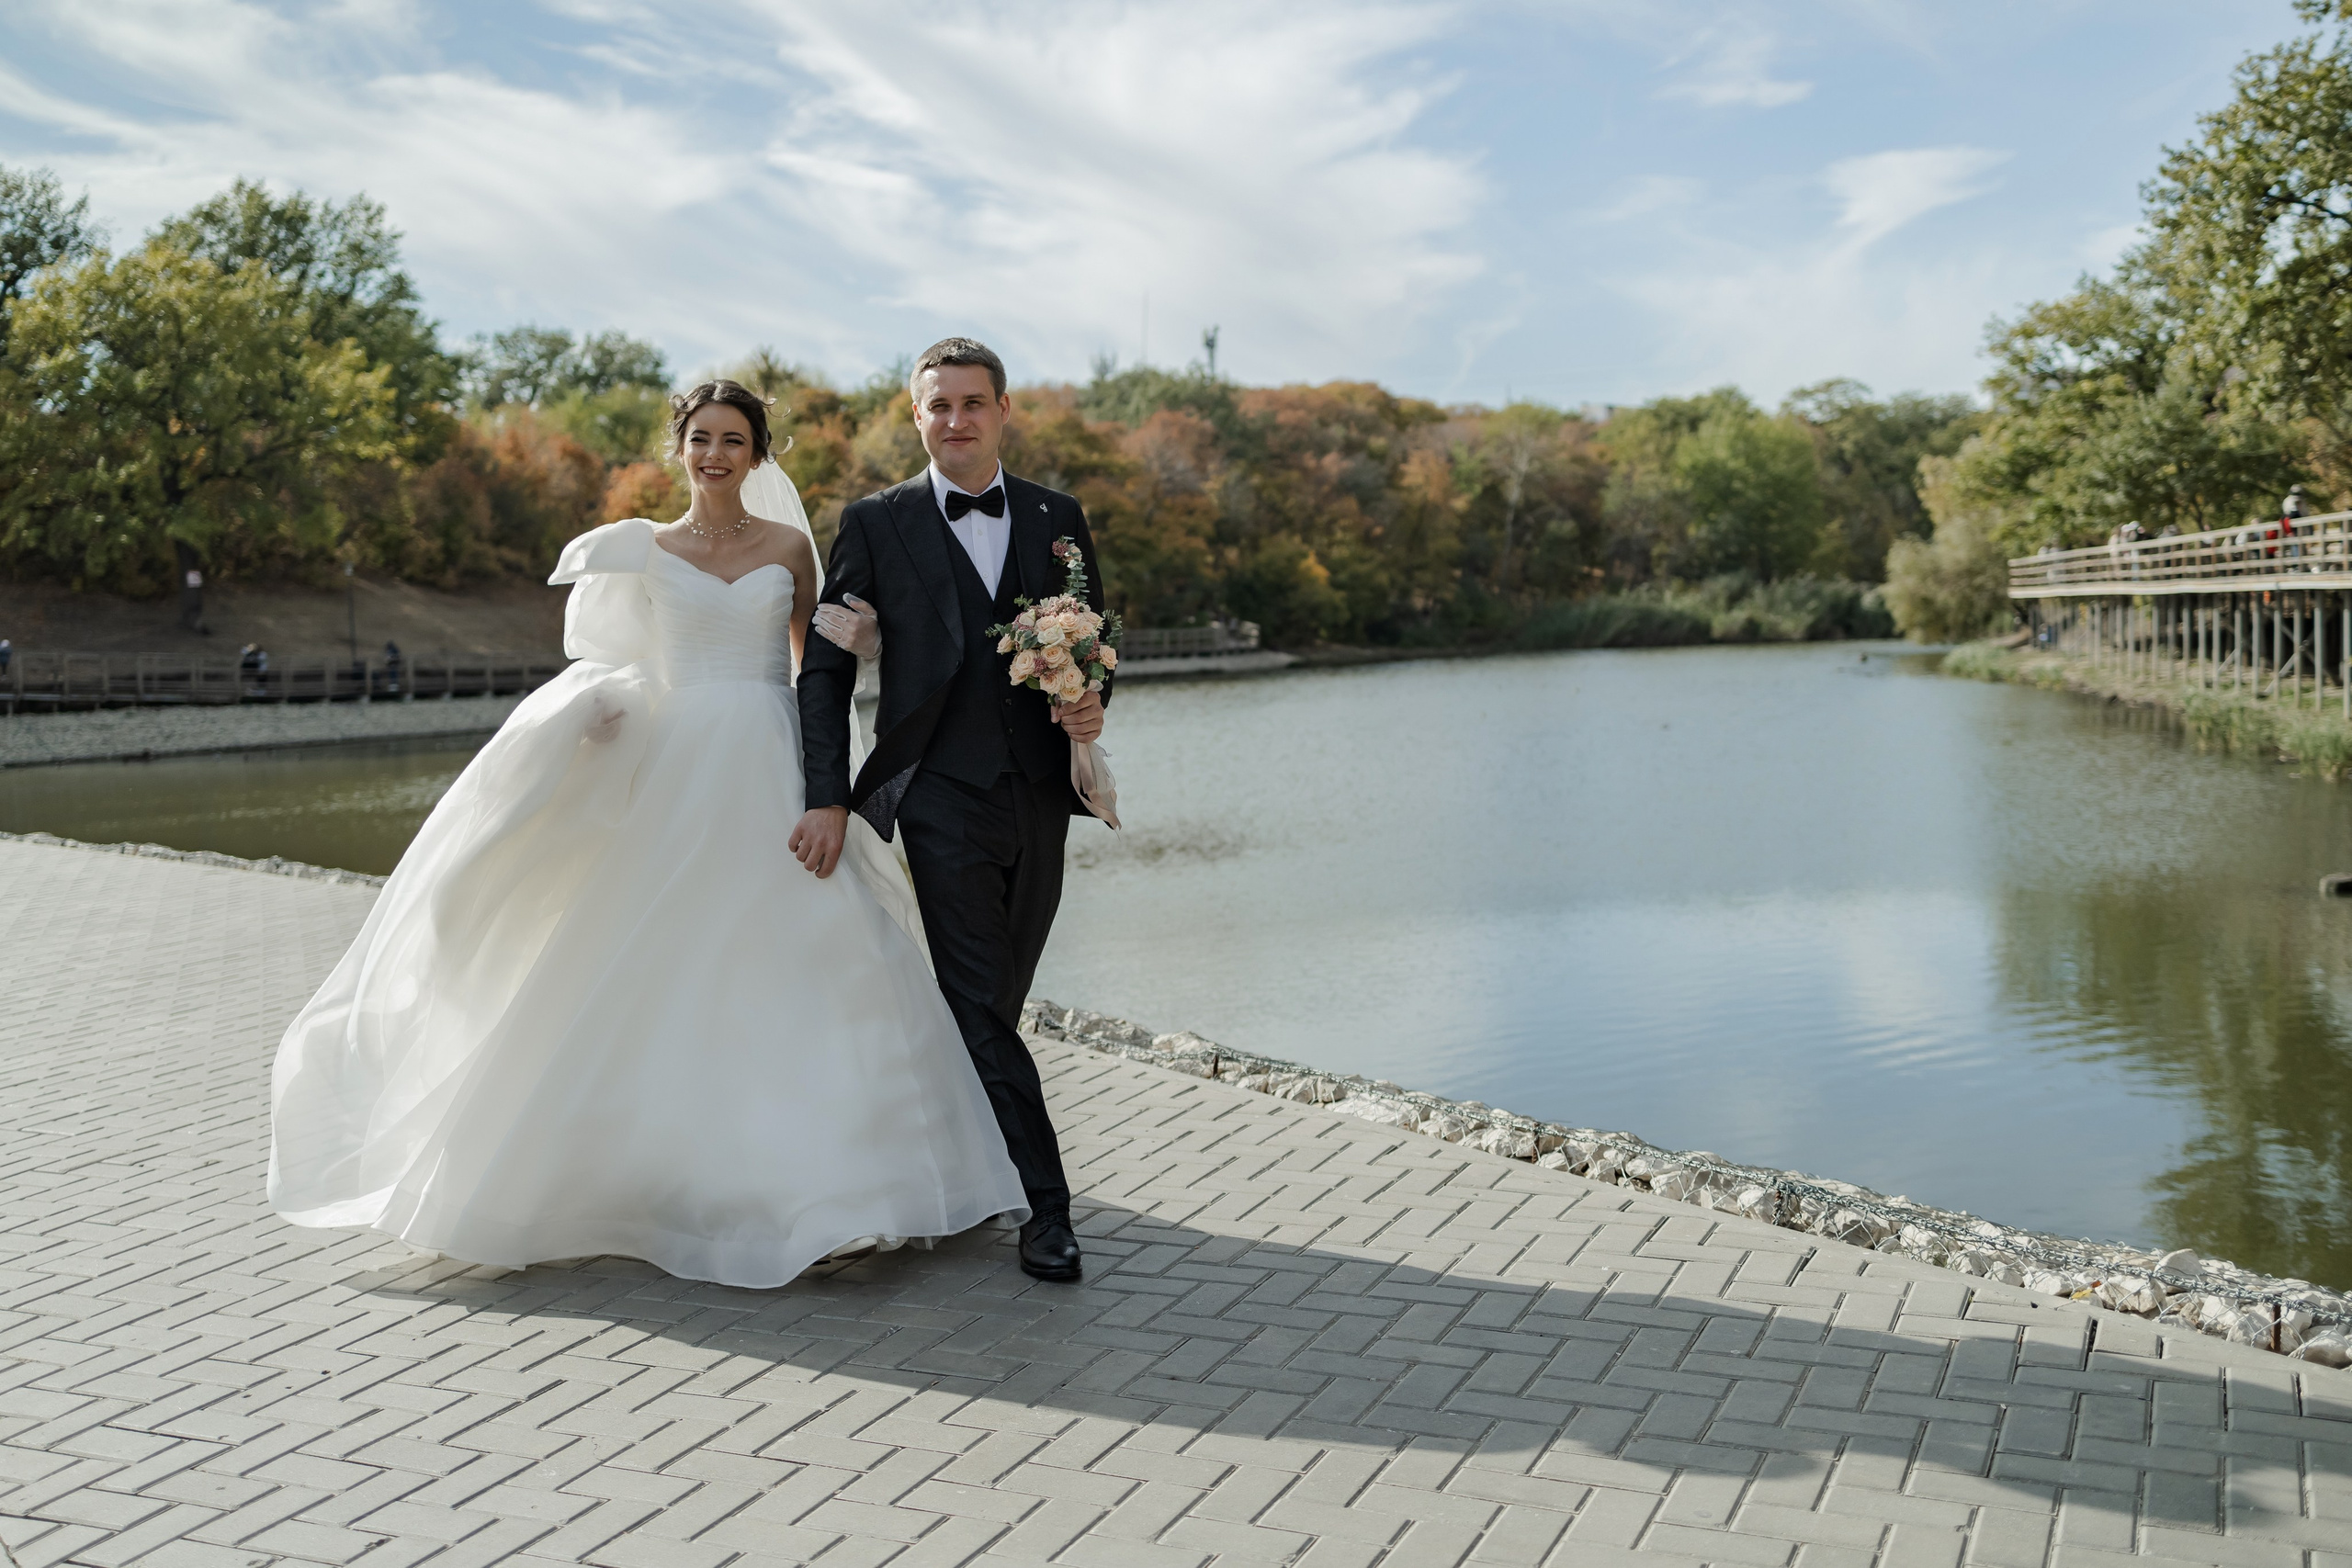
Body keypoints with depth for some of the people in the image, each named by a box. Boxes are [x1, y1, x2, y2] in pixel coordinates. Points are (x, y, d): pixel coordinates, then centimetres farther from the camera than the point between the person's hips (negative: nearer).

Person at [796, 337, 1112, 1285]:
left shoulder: (1059, 520, 10)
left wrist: (1091, 704, -6)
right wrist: (827, 798, -8)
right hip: (941, 798, -3)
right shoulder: (876, 525, 2)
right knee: (981, 1008, -6)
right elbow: (826, 668, 0)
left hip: (1039, 800, 4)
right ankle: (1045, 1203, -1)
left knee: (995, 1004, 12)